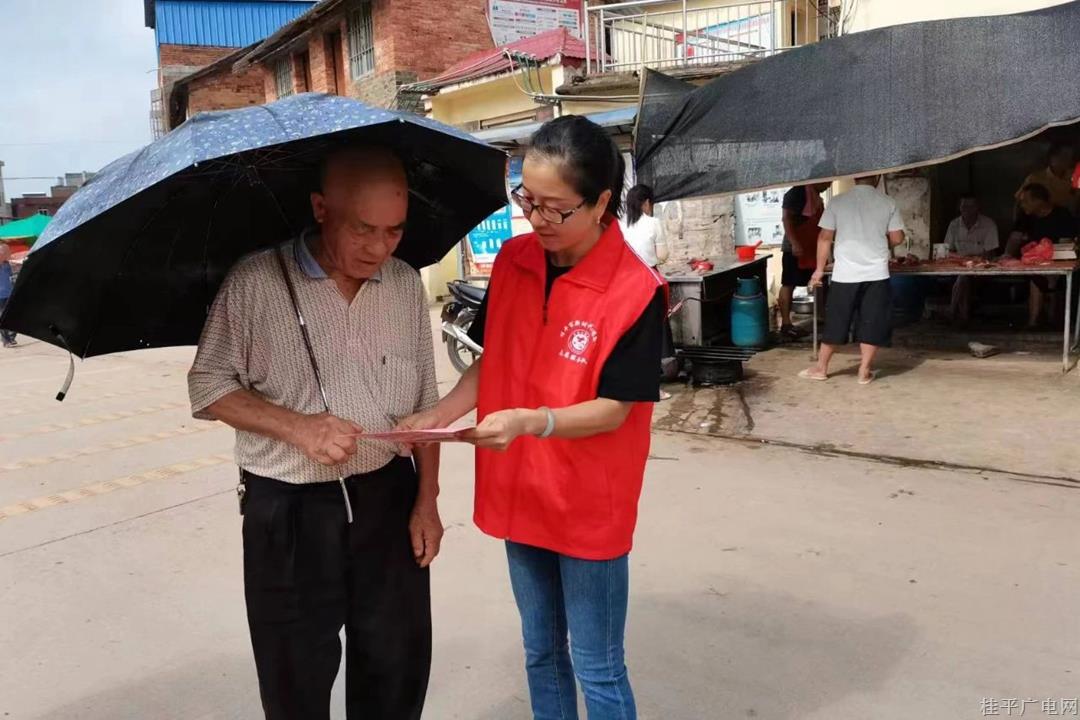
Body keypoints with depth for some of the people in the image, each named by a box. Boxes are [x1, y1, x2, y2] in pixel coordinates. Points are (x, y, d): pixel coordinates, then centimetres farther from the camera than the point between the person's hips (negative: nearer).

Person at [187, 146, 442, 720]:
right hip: (286, 507, -3)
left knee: (398, 667, 15)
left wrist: (427, 500, 3)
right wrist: (299, 427, -19)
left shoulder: (407, 285, -1)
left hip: (388, 496, 3)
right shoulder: (255, 283, -12)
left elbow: (424, 402, 6)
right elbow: (209, 387, -5)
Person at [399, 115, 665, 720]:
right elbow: (491, 362, 6)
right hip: (519, 493, 6)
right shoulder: (513, 262, -2)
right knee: (541, 651, 23)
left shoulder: (635, 291, -19)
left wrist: (529, 421, -32)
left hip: (589, 505, -5)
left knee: (598, 670, 11)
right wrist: (440, 414, -8)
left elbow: (614, 409, -18)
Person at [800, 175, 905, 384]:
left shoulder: (838, 202, -1)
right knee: (871, 324, 8)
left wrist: (820, 269, 6)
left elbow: (825, 237, -1)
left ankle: (821, 368, 18)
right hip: (876, 273, 0)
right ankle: (865, 372, 10)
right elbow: (897, 238, 3)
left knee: (835, 322, 10)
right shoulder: (888, 203, 0)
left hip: (845, 273, 0)